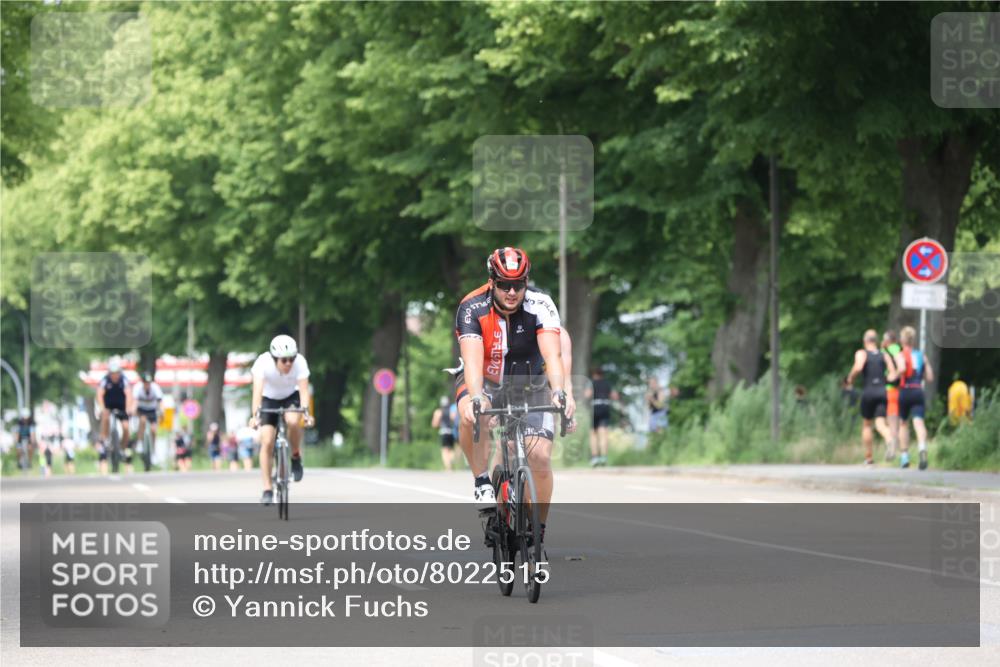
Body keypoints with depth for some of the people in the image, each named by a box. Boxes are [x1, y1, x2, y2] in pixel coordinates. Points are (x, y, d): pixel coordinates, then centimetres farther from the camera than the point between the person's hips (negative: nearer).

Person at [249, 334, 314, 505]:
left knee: (292, 421, -33)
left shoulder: (300, 362, -29)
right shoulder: (263, 362, -31)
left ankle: (296, 457, -5)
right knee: (267, 443, -13)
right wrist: (255, 415, -54)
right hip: (269, 399, 0)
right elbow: (257, 391, -40)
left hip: (291, 396, 0)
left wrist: (306, 412, -52)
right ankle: (267, 490, -4)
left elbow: (303, 390, -35)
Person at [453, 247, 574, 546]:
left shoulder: (540, 305, -24)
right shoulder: (472, 308, -25)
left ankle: (538, 530, 3)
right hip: (484, 381, -1)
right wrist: (476, 398, -56)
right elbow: (473, 360, -38)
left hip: (529, 384, 1)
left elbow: (552, 354, -36)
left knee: (540, 456, -17)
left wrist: (559, 392, -55)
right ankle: (482, 482, -15)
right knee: (471, 416, -37)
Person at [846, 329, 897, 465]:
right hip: (882, 391, 2)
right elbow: (893, 373, 2)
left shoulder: (861, 353, 0)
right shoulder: (884, 354, 10)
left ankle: (868, 457, 16)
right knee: (880, 423, -6)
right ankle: (889, 440, -39)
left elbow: (858, 367, -19)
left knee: (866, 424, 14)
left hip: (868, 391, -2)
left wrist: (850, 378, -1)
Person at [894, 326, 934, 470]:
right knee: (918, 422, -12)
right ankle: (922, 448, -40)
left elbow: (902, 368, -25)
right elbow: (930, 377, 9)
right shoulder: (922, 356, 11)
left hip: (905, 391, -2)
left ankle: (904, 456, 21)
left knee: (903, 423, 17)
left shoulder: (900, 355, -2)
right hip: (918, 392, 2)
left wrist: (896, 376, -5)